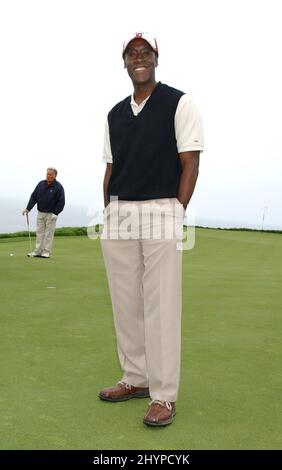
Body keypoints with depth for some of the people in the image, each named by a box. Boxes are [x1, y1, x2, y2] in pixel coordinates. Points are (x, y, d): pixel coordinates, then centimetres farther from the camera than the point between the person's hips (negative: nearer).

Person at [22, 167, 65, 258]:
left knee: (48, 234, -2)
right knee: (39, 232, 6)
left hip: (51, 214, -5)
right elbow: (33, 197, 9)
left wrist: (55, 213, -15)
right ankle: (38, 251, 10)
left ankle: (46, 252, 4)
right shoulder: (41, 184, 5)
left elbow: (61, 202, -9)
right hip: (40, 213, 5)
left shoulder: (58, 187, -9)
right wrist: (28, 208, 0)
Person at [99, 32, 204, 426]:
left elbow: (190, 163, -4)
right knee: (124, 303, 8)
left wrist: (176, 214, -12)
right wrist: (108, 214, 9)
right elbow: (111, 169, 18)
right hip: (118, 216, 6)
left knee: (160, 306, -7)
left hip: (160, 211, -5)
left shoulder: (179, 104, 2)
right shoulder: (115, 114, 18)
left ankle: (163, 395, 4)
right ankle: (135, 379, 23)